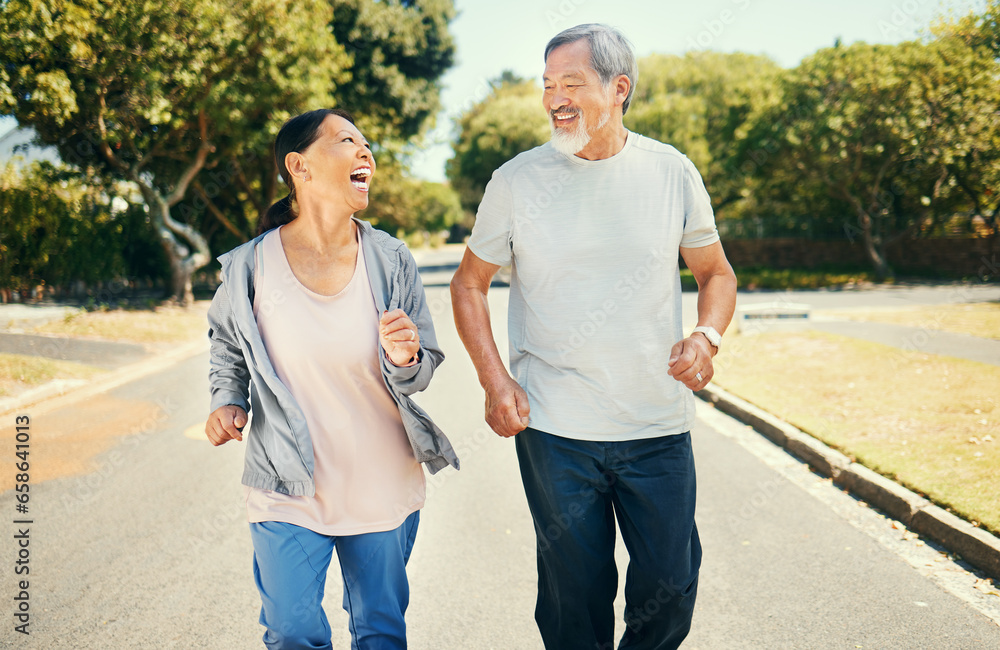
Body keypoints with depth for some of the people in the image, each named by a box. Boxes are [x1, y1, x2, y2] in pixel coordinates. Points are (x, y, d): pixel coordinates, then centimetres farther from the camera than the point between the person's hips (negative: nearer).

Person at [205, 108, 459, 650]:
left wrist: (404, 362, -22)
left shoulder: (391, 261, -5)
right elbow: (227, 347, 12)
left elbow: (420, 374, -1)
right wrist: (227, 401, -5)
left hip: (384, 488, 2)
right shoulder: (249, 268, -8)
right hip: (287, 491, -1)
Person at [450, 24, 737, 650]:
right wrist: (495, 380, -6)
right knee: (576, 595, 8)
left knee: (671, 588, 8)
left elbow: (716, 273, 12)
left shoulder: (672, 172, 1)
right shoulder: (517, 180, -2)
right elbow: (469, 283, 7)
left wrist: (706, 336, -10)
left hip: (659, 429, 1)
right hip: (555, 432, -1)